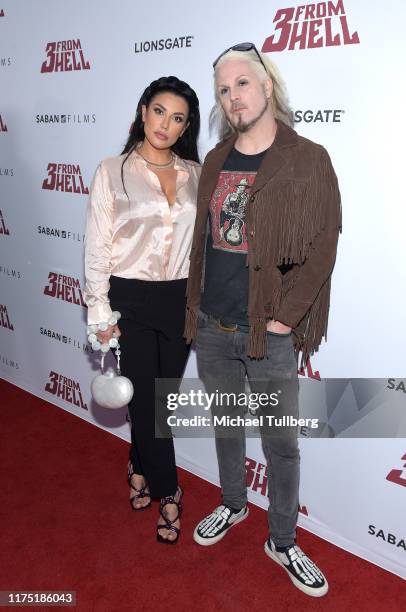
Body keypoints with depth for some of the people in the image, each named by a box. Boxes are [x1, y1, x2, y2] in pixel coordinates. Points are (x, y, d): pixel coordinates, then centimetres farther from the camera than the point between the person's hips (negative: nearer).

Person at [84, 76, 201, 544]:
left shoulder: (195, 173, 5)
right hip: (132, 298, -3)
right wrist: (100, 310, -6)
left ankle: (141, 467, 40)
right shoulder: (113, 172, -4)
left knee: (162, 393, 14)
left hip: (181, 298, 3)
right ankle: (166, 491, 25)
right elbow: (97, 246, -4)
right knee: (146, 396, 5)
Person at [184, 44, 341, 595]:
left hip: (269, 333, -4)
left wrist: (284, 318, -14)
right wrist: (195, 305, 7)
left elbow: (321, 249, -11)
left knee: (281, 443, 10)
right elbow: (202, 239, 12)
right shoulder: (215, 162, 8)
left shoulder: (307, 161, -8)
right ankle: (232, 506, 46)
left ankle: (282, 542, 32)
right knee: (226, 422, 21)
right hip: (210, 326, 5)